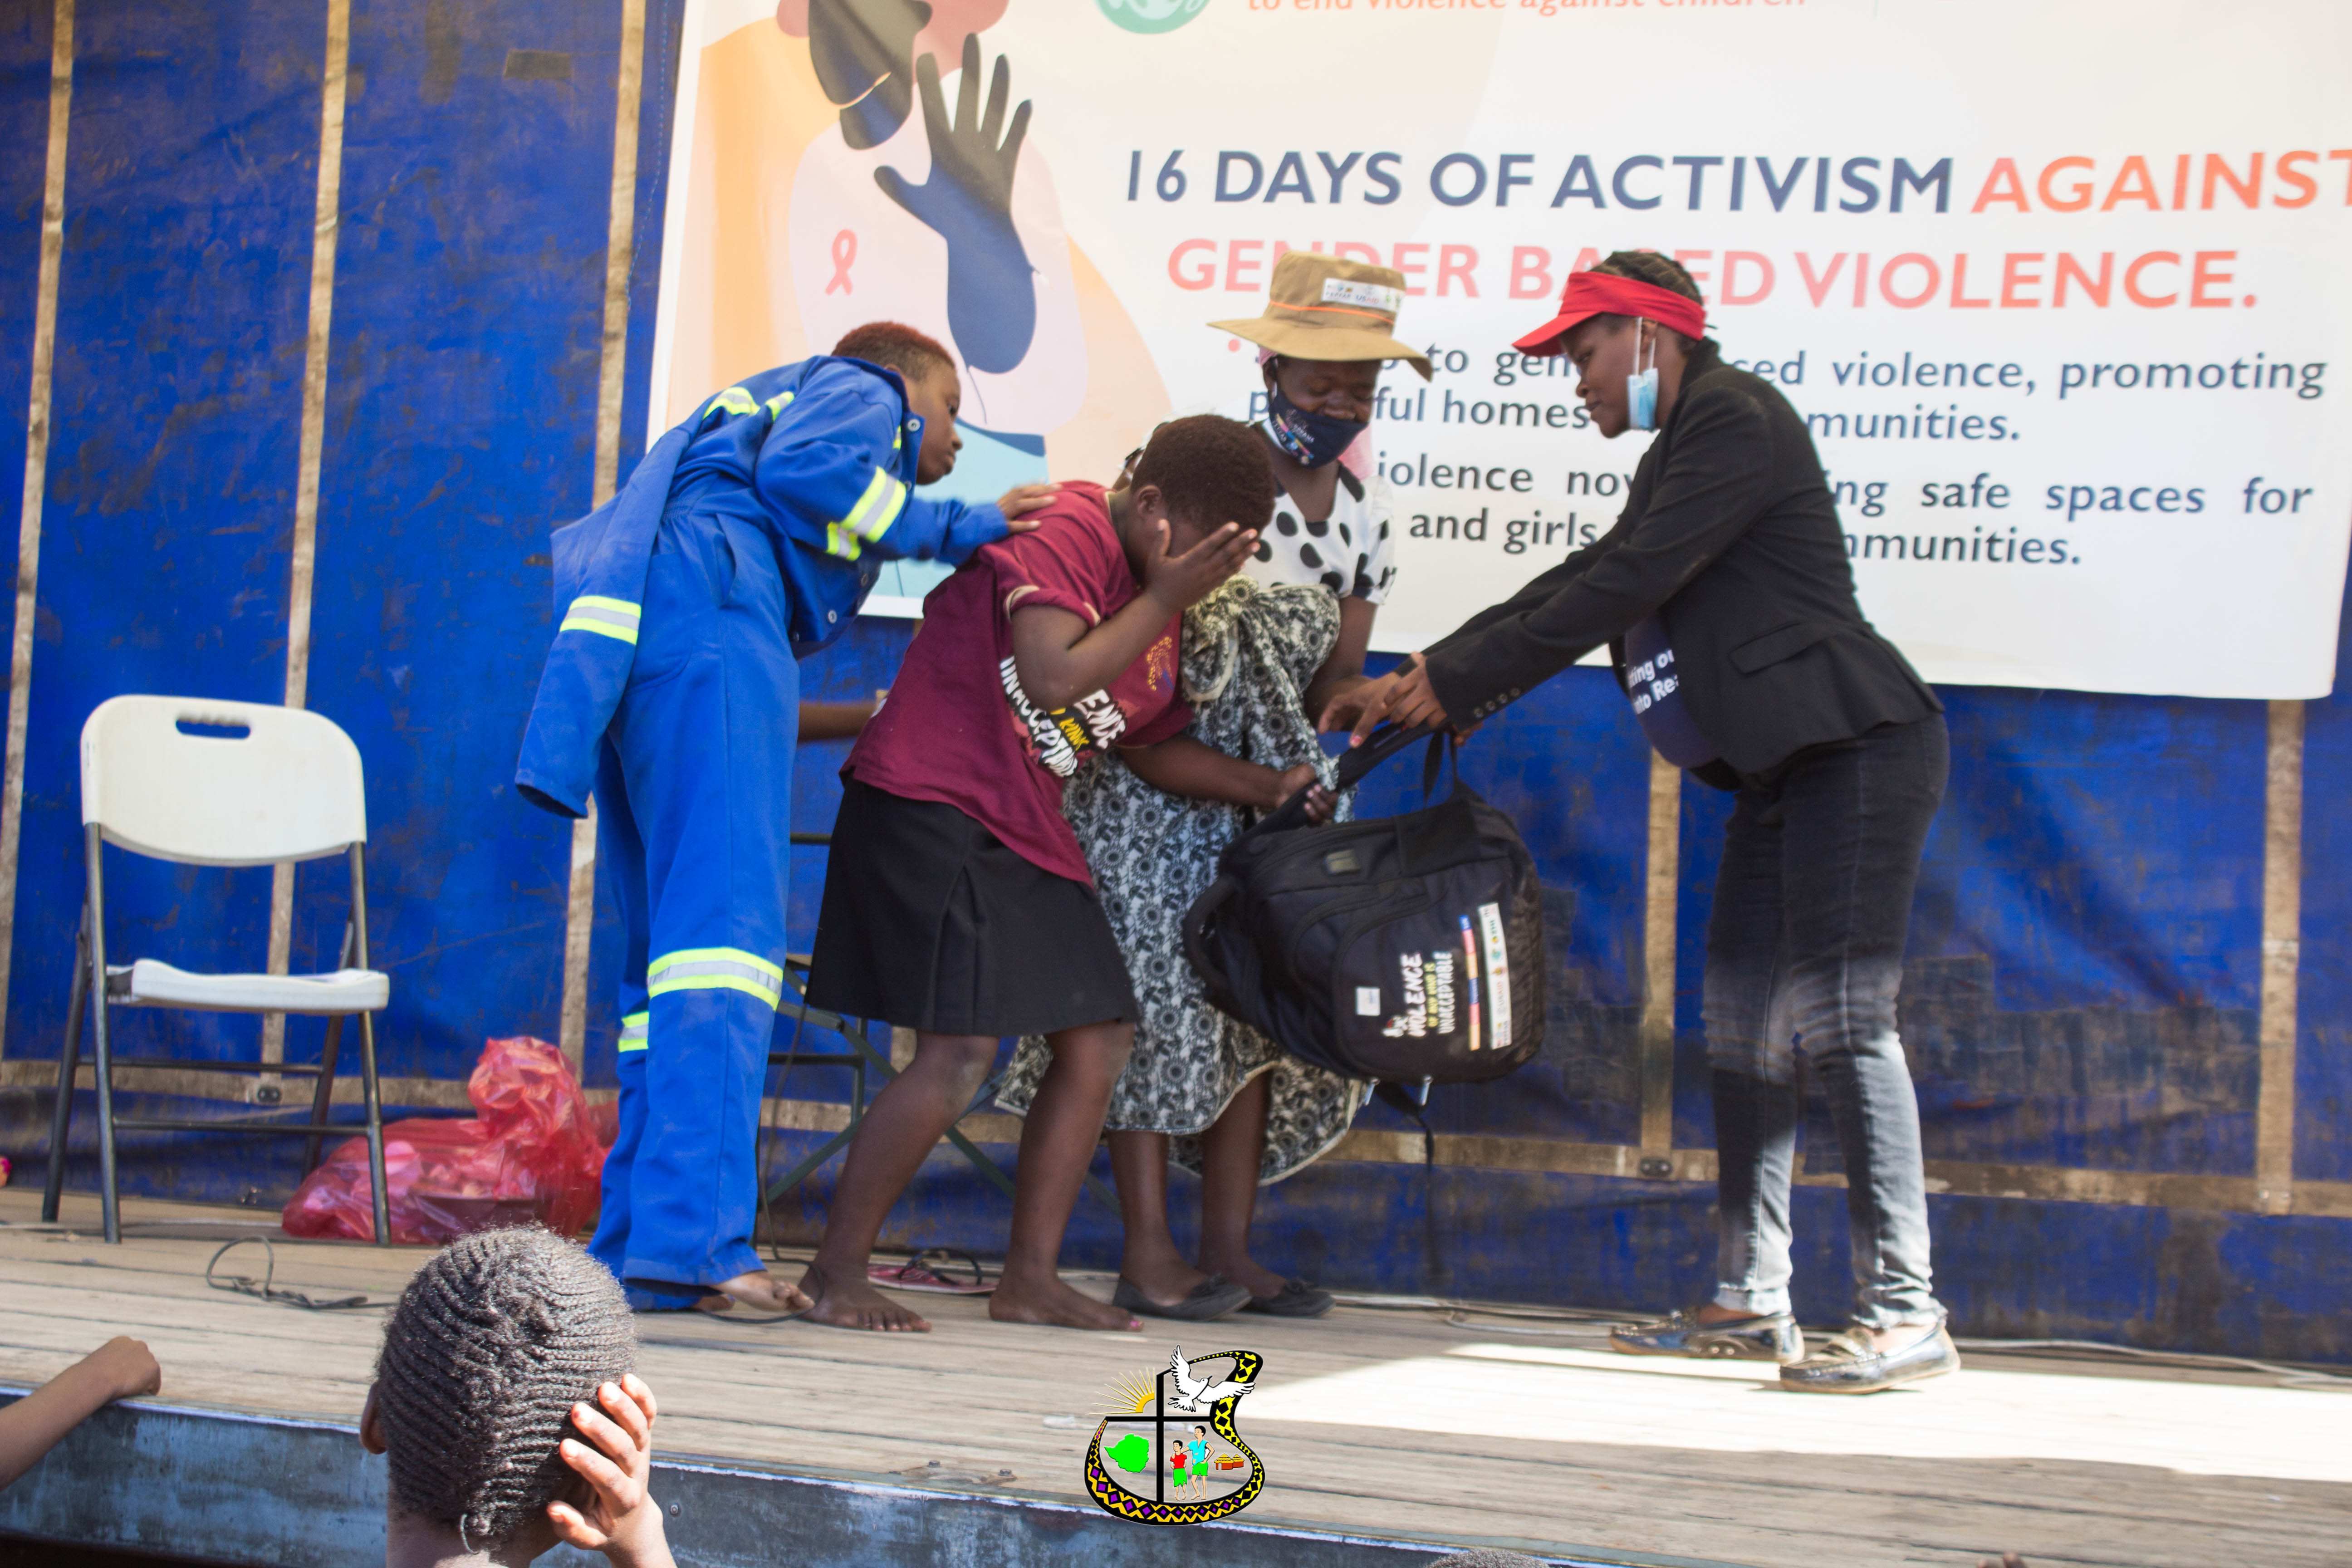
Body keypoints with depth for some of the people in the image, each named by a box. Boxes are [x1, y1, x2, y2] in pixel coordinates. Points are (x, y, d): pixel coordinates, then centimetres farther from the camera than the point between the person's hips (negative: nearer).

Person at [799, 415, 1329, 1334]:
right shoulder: (1063, 533, -13)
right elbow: (1054, 680, -25)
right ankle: (836, 1271, -2)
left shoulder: (1161, 601, 14)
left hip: (1025, 830, 10)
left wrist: (1268, 788, 10)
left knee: (1099, 1039, 6)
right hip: (930, 806, -10)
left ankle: (1029, 1280, 13)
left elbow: (1151, 745, 23)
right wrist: (1163, 601, -15)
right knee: (962, 1051, -16)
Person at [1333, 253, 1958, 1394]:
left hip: (1856, 747, -11)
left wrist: (1457, 684, -11)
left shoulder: (1735, 419, -11)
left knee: (1838, 1012, -15)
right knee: (1743, 1027, 9)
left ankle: (1905, 1315, -14)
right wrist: (1422, 679, 17)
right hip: (1785, 769, 11)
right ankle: (1748, 1305, 14)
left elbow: (1622, 588, -17)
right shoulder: (1682, 448, 20)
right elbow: (1585, 582, 22)